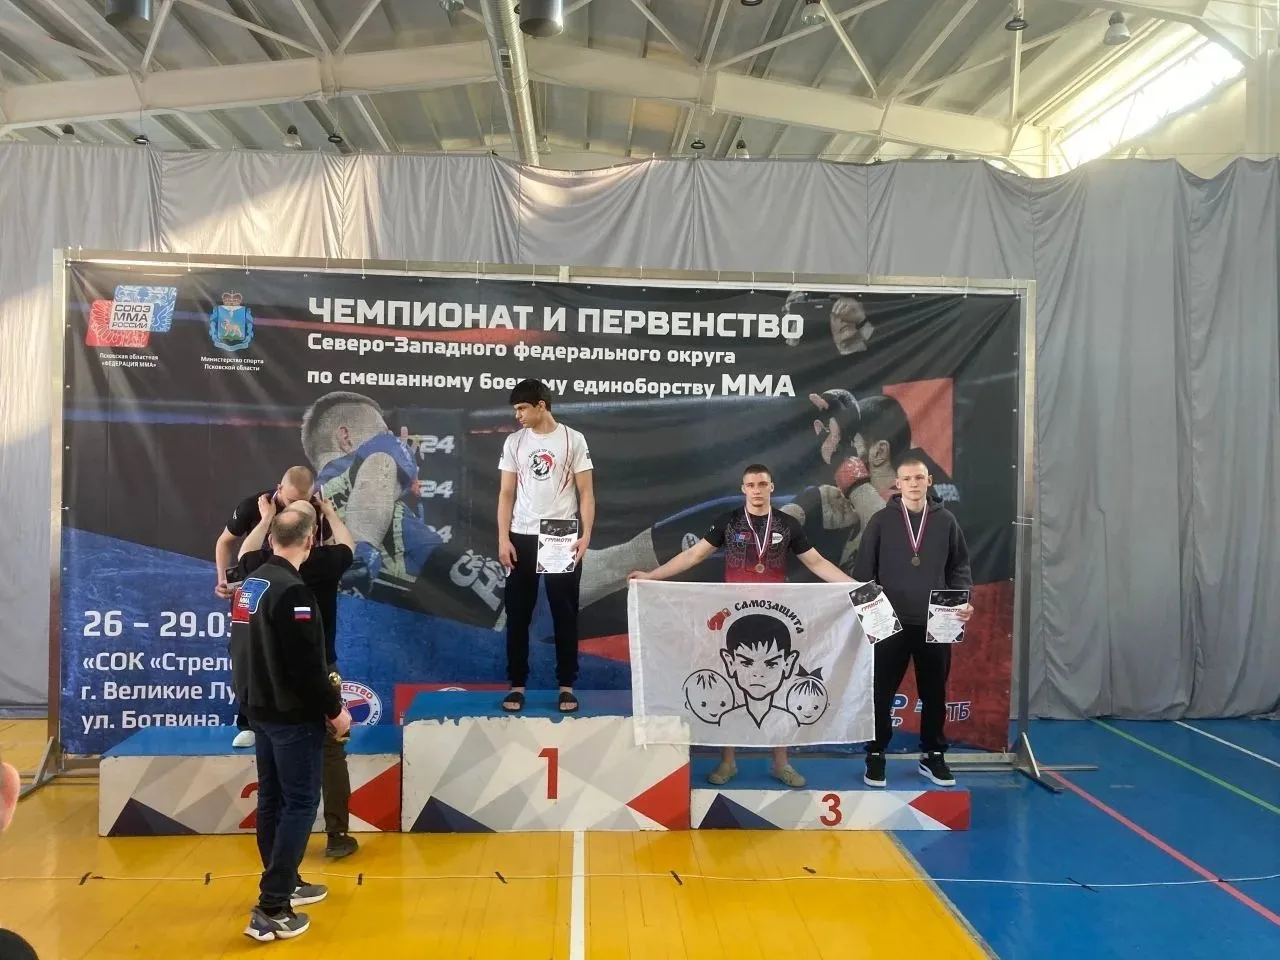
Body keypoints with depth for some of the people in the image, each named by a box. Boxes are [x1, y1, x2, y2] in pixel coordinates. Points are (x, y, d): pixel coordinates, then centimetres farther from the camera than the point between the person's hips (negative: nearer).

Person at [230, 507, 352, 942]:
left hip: (260, 708, 9)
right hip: (293, 714, -9)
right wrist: (335, 708, -12)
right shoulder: (292, 591, -22)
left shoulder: (248, 585, 6)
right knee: (300, 803, -2)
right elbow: (306, 665, -24)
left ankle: (285, 883, 30)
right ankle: (271, 908, -2)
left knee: (273, 798, 17)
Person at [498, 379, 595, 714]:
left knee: (565, 614, 3)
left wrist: (586, 535, -10)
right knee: (518, 614, 5)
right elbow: (506, 494, 6)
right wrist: (503, 539, -2)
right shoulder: (514, 442, 6)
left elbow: (586, 492, 0)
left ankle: (566, 686, 13)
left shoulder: (573, 440, 0)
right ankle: (517, 685, 15)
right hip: (522, 538, 2)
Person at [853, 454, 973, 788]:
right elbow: (864, 570, 1)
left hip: (935, 624, 2)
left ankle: (933, 756, 26)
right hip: (891, 623, -2)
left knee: (934, 693, 11)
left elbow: (960, 567, 9)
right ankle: (876, 756, 17)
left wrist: (963, 601, -7)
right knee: (882, 693, 4)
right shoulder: (881, 521, 0)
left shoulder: (945, 521, 6)